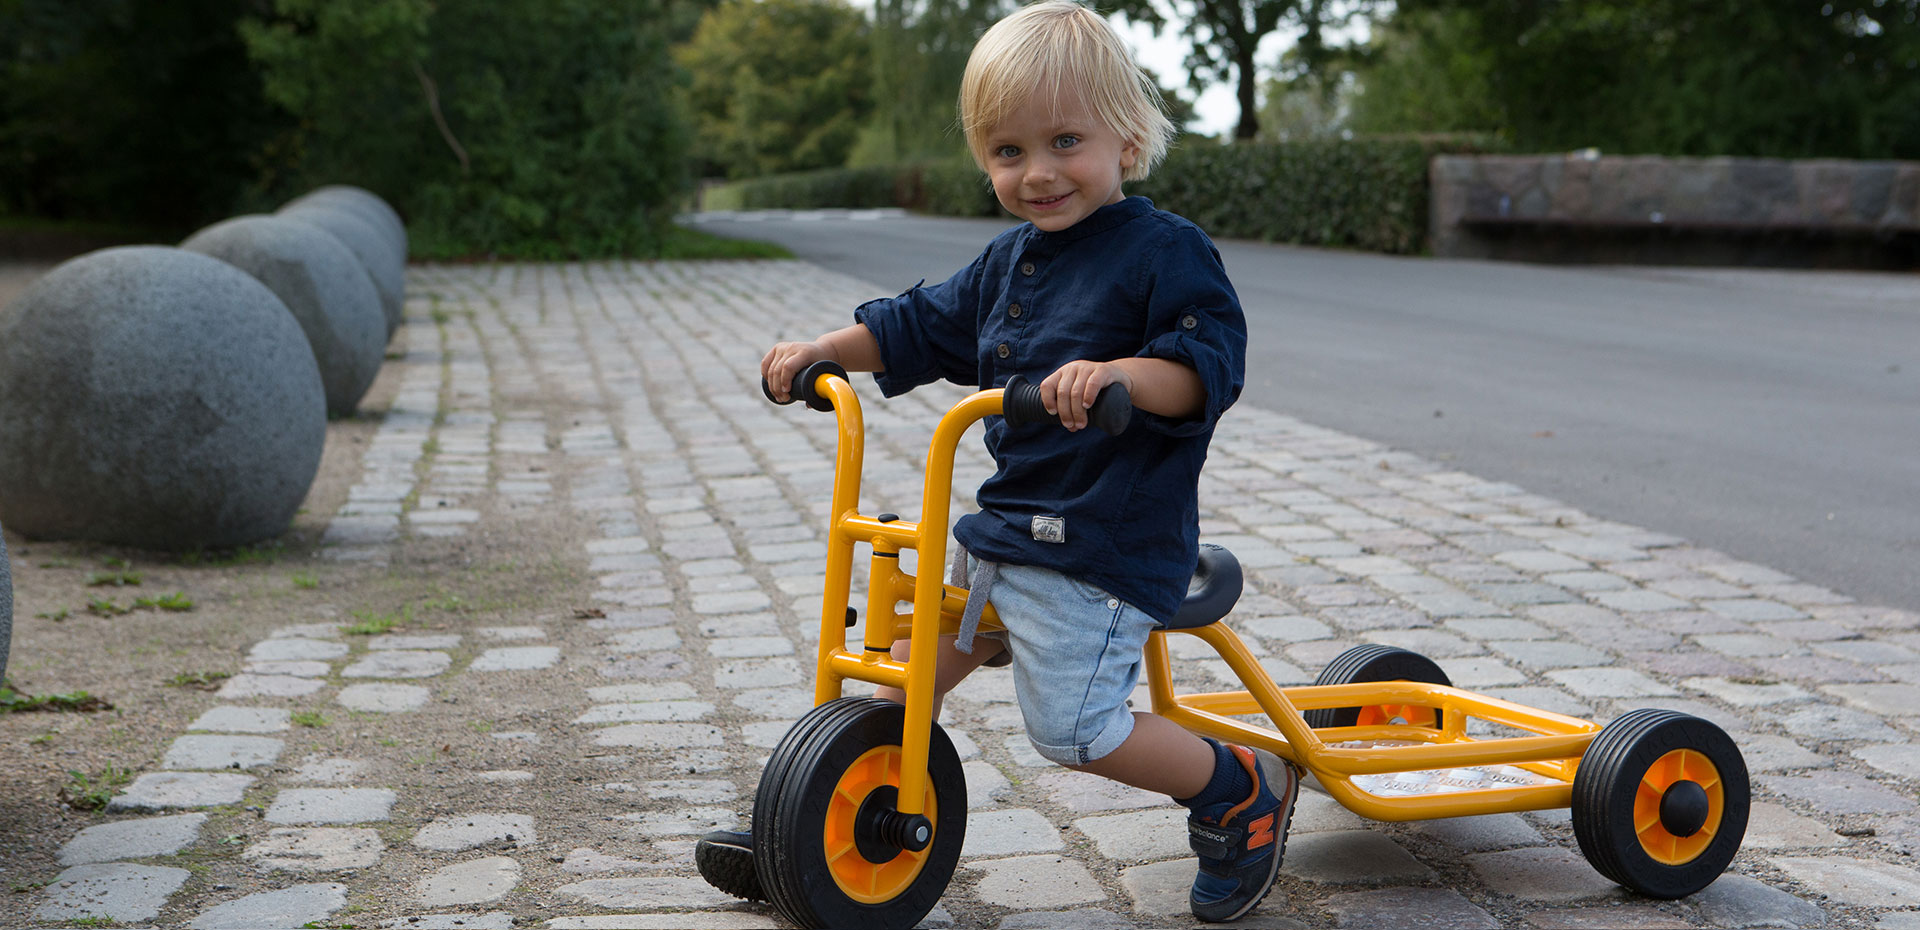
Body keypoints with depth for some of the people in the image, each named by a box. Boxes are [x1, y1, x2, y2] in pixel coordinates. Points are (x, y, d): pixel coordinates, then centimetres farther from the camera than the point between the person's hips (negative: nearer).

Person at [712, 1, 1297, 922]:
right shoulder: (1008, 260, 13)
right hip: (1009, 523, 9)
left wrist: (1119, 373, -42)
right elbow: (924, 326, 22)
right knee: (919, 651, 17)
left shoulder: (1164, 250, -12)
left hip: (1106, 543, -8)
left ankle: (1246, 786, 11)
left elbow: (1208, 362, -24)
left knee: (1073, 727, -11)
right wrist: (821, 349, 12)